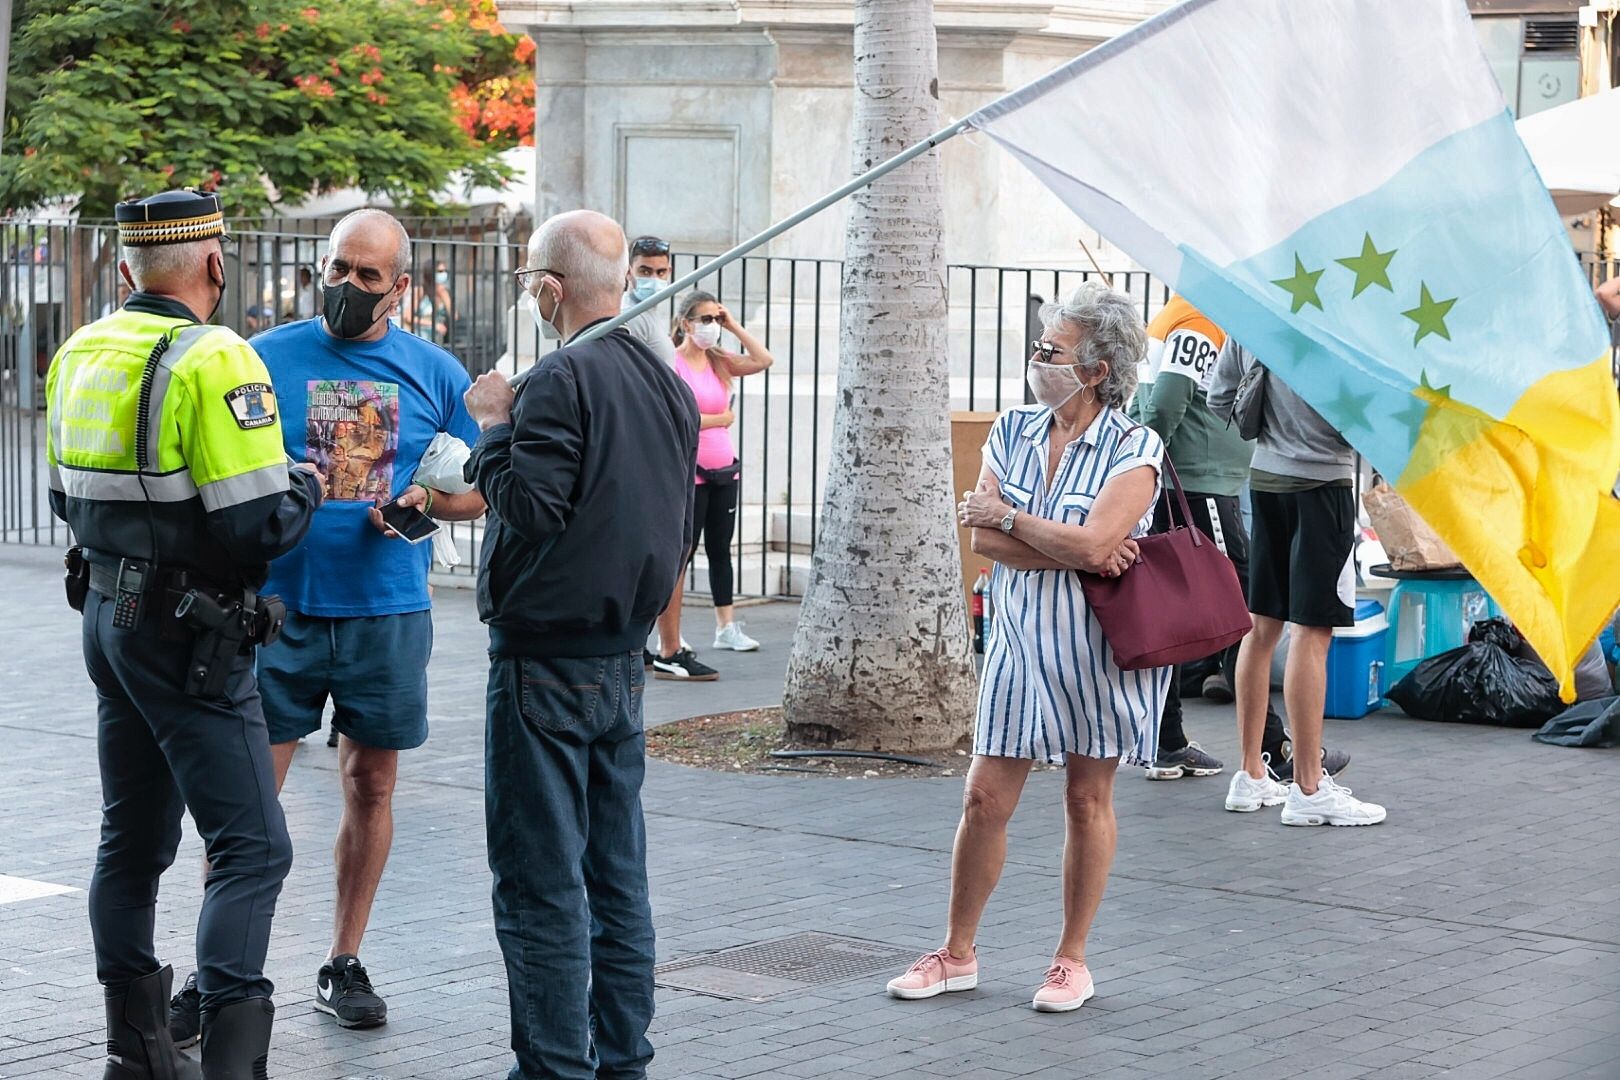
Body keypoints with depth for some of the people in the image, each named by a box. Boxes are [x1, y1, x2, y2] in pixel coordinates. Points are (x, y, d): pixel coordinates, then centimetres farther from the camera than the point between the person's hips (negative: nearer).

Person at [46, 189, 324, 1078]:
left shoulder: (80, 354, 8)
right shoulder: (212, 361, -18)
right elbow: (259, 527, -21)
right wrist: (303, 489, -2)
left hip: (107, 618, 9)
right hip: (187, 633, -9)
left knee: (132, 838, 17)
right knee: (252, 846, -8)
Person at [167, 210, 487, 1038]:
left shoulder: (435, 374, 5)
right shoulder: (265, 359, 0)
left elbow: (478, 490, 10)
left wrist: (427, 500, -10)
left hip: (388, 614, 2)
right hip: (278, 607, -2)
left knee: (371, 785, 8)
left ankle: (344, 964, 20)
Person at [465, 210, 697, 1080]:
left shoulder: (562, 380, -16)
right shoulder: (667, 384, 11)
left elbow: (528, 506, -20)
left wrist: (493, 426, -8)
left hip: (546, 660, -8)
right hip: (624, 662, 8)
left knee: (541, 884, -4)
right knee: (618, 878, 12)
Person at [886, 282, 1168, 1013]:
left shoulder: (1134, 448, -10)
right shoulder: (1012, 432, 4)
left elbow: (1092, 545, -23)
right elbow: (984, 538, -6)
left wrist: (1009, 517, -11)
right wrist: (1072, 551, -17)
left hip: (1099, 650, -4)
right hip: (1021, 642, 4)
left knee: (1088, 800, 7)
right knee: (985, 798, 3)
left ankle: (1072, 960, 19)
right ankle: (957, 954, 16)